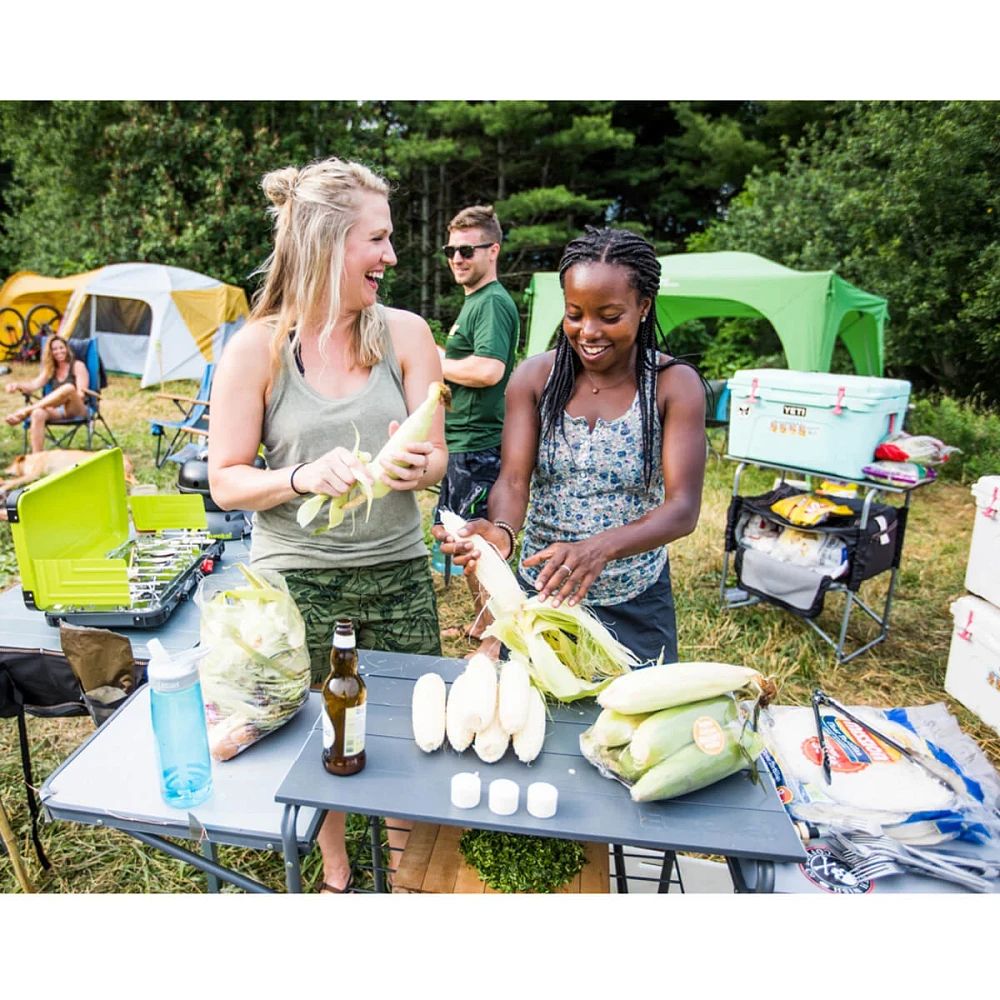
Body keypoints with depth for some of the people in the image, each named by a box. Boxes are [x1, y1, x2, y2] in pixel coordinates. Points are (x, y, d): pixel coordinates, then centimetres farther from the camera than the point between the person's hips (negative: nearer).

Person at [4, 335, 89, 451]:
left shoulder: (78, 366, 8)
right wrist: (17, 385, -16)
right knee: (38, 414, -33)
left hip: (76, 409, -4)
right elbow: (35, 384, 5)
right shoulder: (50, 369, 22)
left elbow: (80, 394, -5)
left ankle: (25, 411, -34)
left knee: (69, 388, -38)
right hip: (57, 410, 4)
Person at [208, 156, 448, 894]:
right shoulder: (257, 348, -7)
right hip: (296, 581, -1)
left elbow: (436, 458, 0)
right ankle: (336, 874, 45)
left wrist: (416, 466, -23)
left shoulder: (405, 334, -2)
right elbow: (226, 481, -5)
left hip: (399, 575, 2)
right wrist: (305, 477, -23)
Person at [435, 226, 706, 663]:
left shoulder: (675, 385, -10)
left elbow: (683, 508, -19)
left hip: (635, 610, -1)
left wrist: (601, 548, -37)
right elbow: (513, 480, -11)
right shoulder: (534, 377, -4)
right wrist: (502, 532, -35)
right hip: (537, 595, 2)